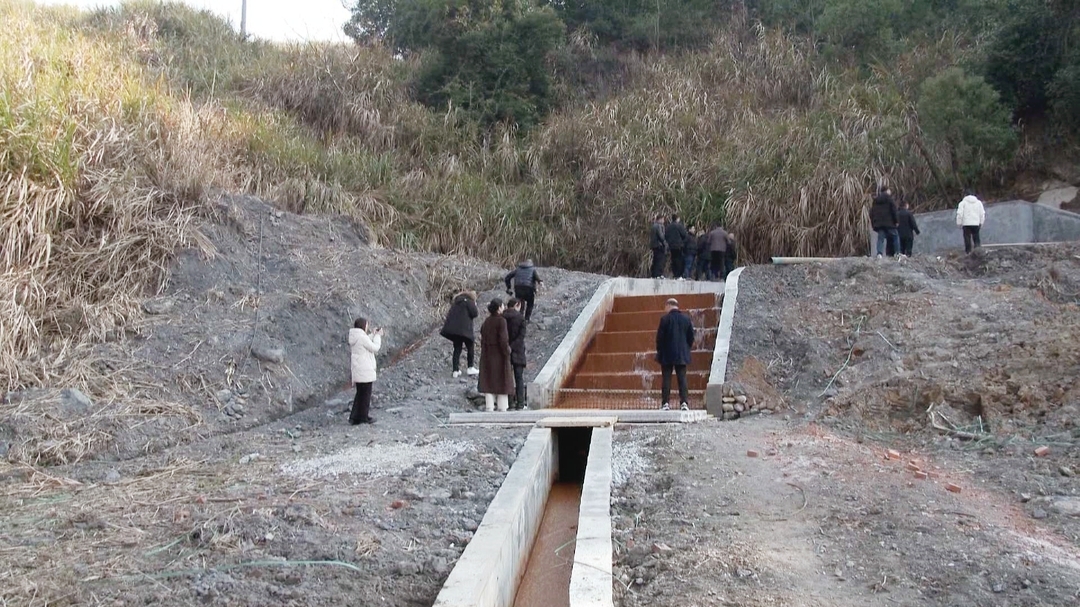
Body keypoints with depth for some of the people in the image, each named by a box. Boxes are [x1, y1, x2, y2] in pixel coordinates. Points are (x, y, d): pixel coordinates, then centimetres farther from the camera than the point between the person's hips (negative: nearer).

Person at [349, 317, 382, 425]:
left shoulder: (354, 337, 9)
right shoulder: (362, 337, -18)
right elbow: (375, 348, -11)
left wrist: (373, 335, 16)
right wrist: (378, 336, 1)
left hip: (357, 371, 9)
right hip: (365, 370, -9)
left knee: (360, 393, 16)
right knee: (366, 394, 3)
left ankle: (354, 417, 16)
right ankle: (364, 417, 11)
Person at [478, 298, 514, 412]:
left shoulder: (487, 321, 5)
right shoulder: (501, 321, -14)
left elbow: (483, 338, 8)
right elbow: (503, 339, -19)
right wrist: (507, 351, -5)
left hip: (487, 356, 6)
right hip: (499, 356, -5)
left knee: (489, 382, 8)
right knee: (502, 382, 4)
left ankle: (489, 408, 7)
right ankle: (502, 409, 6)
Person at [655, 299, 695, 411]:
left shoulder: (665, 319, -9)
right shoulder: (686, 319, 3)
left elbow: (659, 337, -8)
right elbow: (691, 337, 6)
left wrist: (659, 351, 4)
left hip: (667, 355, -3)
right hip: (682, 355, 3)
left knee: (666, 379, 2)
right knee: (682, 378, 5)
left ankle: (665, 403, -1)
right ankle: (684, 403, -4)